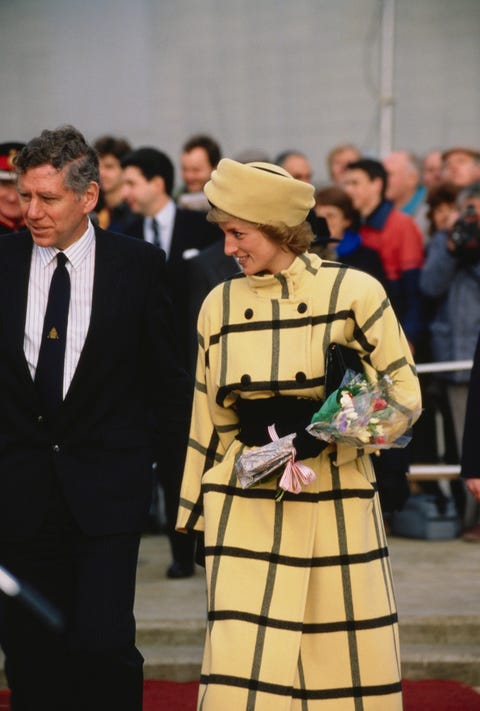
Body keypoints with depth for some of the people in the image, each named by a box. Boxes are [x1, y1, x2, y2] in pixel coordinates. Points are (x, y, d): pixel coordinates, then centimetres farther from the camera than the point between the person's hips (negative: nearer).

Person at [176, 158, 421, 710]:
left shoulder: (353, 292, -5)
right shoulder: (220, 305, 6)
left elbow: (403, 394, -1)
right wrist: (197, 509, 16)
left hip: (337, 507, -1)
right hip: (247, 512, 1)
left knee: (351, 665, 4)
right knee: (242, 666, -8)